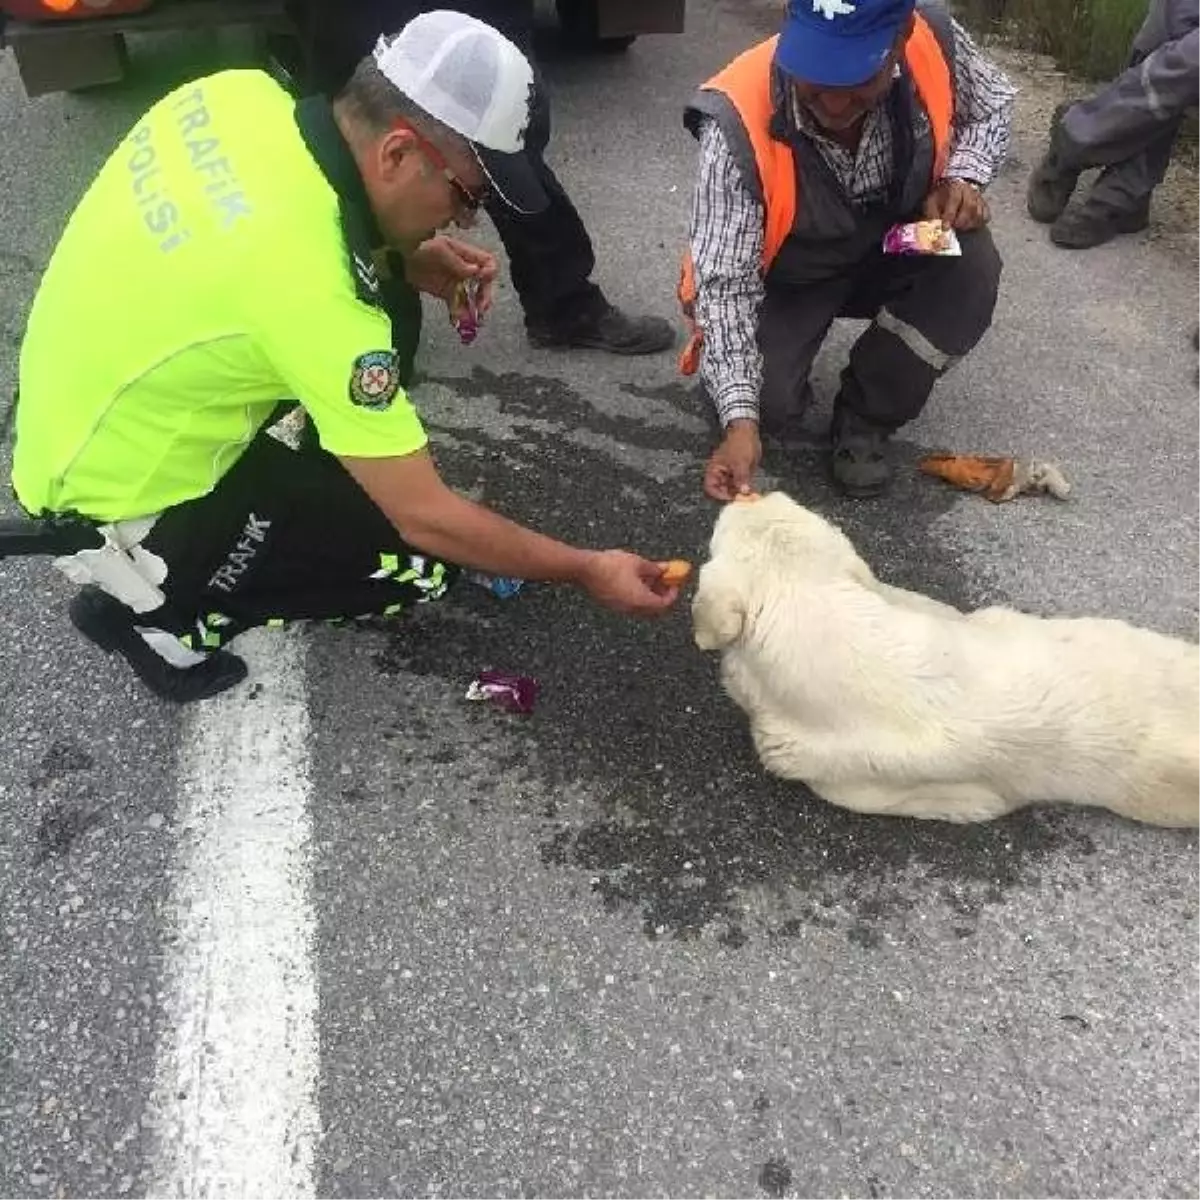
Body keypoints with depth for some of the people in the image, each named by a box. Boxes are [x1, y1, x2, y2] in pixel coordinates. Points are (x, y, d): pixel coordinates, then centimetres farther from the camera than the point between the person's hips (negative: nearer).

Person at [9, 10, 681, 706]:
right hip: (118, 491, -8)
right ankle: (150, 603, 3)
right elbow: (426, 514, -26)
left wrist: (407, 256, -4)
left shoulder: (242, 95, -13)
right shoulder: (312, 292, -35)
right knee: (423, 564, -5)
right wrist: (586, 571, -15)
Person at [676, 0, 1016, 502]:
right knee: (766, 400, -27)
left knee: (972, 268, -26)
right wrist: (741, 419, -44)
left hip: (894, 250, 4)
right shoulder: (739, 123, -35)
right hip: (787, 276, -3)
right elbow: (725, 282, -33)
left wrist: (963, 177, -20)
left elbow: (992, 105, 1)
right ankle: (782, 405, 13)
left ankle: (865, 417, -3)